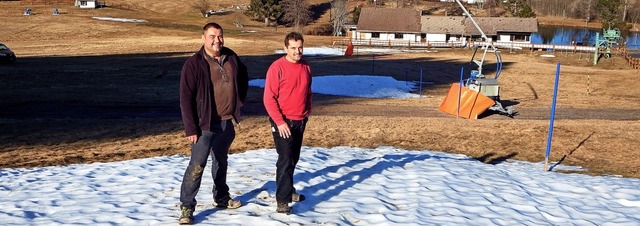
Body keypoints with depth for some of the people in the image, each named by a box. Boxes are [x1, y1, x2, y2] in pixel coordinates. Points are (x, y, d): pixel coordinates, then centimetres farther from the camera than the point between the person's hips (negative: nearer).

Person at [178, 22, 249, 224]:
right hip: (206, 124, -6)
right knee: (197, 166, -10)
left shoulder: (231, 57, 3)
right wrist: (191, 129, -19)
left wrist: (240, 98, 15)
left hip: (227, 122, 6)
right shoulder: (194, 64, -14)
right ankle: (187, 207, 1)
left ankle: (222, 197, 37)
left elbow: (243, 77, 25)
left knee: (221, 161, 21)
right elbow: (186, 99, -15)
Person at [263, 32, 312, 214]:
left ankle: (288, 190, 31)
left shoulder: (306, 67, 6)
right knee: (285, 160, -8)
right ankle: (282, 201, -4)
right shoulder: (277, 67, -14)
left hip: (300, 122, 6)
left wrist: (307, 113, 11)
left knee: (293, 159, 15)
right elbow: (269, 98, -15)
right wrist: (279, 122, -18)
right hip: (283, 123, -6)